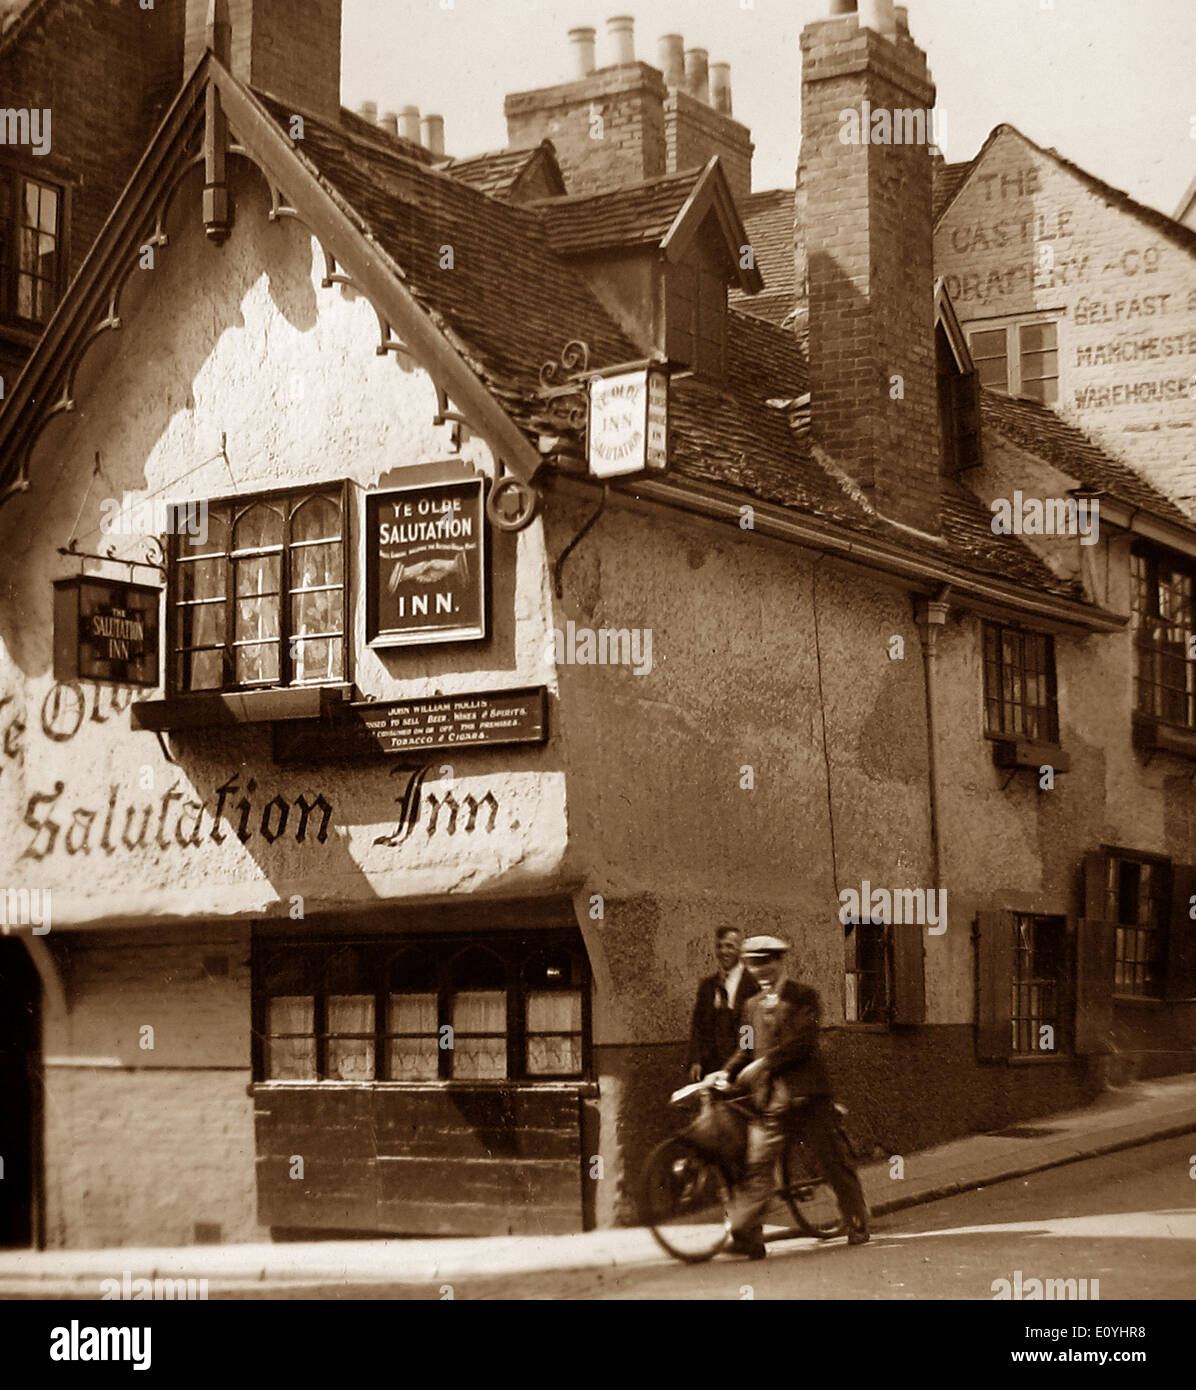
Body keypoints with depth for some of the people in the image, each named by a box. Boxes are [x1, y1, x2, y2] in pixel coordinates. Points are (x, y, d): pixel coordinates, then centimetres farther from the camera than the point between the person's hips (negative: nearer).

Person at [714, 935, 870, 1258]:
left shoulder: (804, 997, -1)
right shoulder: (752, 1006, 18)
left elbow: (802, 1041, -13)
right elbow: (747, 1049, 19)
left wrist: (763, 1063, -17)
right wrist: (726, 1073, 2)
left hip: (806, 1092, -4)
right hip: (769, 1096, 4)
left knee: (833, 1159, 4)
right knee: (757, 1165, -7)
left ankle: (858, 1222, 20)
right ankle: (746, 1236, -12)